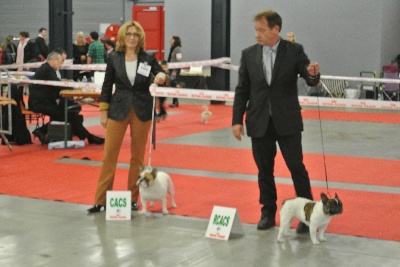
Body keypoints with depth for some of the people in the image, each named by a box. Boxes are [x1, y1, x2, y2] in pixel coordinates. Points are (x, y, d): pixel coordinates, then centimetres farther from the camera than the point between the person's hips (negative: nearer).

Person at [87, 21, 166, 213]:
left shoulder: (148, 58, 2)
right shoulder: (114, 58, 1)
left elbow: (161, 73, 0)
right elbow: (107, 86, 4)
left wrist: (161, 77, -25)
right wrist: (103, 112, 1)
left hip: (142, 110, 1)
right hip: (118, 110, -1)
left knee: (138, 155, 8)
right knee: (109, 154, -2)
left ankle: (133, 198, 18)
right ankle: (100, 200, 3)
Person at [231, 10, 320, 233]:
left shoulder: (294, 51, -3)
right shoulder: (249, 54, 3)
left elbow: (311, 80, -6)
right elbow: (242, 90, 5)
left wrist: (313, 73, -30)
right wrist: (237, 120, 1)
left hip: (287, 121, -2)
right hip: (259, 122, 2)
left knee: (297, 167, -1)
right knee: (264, 170, 9)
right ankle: (268, 213, 21)